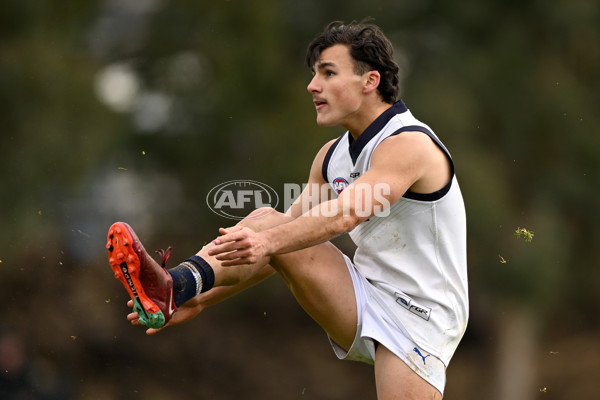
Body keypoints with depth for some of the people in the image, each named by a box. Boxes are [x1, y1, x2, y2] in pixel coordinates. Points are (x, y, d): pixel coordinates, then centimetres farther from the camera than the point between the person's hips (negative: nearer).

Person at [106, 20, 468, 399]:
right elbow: (286, 242, 12)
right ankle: (172, 291, -31)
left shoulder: (410, 144, -16)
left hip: (417, 320, -6)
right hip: (363, 307, 6)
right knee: (267, 219, -9)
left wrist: (269, 241, -45)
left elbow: (344, 214, -32)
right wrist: (203, 299, 5)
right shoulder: (332, 156, 10)